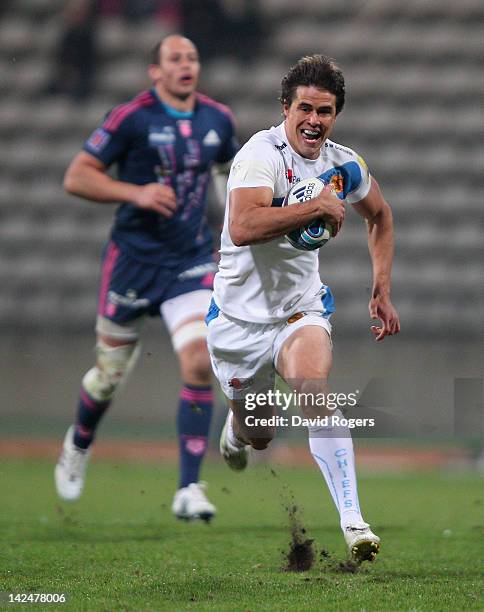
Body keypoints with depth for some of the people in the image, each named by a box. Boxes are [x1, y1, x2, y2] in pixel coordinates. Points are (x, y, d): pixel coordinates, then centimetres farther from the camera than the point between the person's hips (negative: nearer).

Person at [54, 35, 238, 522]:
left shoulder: (217, 119, 4)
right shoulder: (131, 118, -11)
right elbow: (76, 177, -11)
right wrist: (137, 193, -22)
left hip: (191, 262, 3)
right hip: (133, 258, -2)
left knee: (199, 362, -17)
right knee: (110, 374, 9)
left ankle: (189, 489, -14)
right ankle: (79, 444, 43)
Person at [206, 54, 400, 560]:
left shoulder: (343, 166, -2)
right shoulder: (263, 153, -21)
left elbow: (379, 216, 21)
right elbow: (242, 228, -38)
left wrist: (382, 291, 14)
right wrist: (318, 206, -34)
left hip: (301, 309, 2)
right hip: (240, 316, -2)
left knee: (315, 397, -27)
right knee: (259, 435, 13)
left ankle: (352, 520, -31)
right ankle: (235, 430, 52)